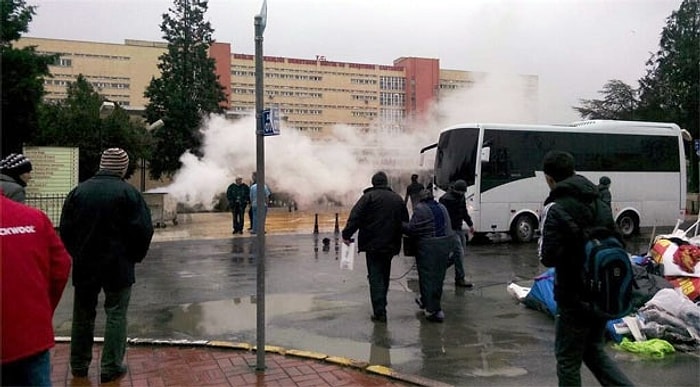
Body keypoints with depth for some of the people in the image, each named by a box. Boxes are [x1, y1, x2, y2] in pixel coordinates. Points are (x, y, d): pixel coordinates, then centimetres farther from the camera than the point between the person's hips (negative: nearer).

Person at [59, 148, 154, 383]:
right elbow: (143, 229, -14)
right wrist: (134, 256, 1)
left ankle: (79, 365, 26)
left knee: (83, 314, 16)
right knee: (116, 315, 5)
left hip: (84, 265, 4)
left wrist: (77, 255, 16)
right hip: (118, 265, -4)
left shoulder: (78, 191, 1)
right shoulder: (128, 192, -11)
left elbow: (66, 229, 5)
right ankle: (111, 368, 7)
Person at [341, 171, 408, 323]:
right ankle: (381, 307, 29)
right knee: (384, 276, 19)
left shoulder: (369, 196, -6)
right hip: (390, 246, 5)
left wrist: (346, 234, -9)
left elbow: (355, 217, -16)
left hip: (373, 244, -5)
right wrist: (397, 243, 23)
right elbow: (405, 222, 15)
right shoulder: (398, 198, 10)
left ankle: (379, 312, -6)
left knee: (375, 277, -2)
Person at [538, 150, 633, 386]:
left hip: (575, 296, -7)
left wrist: (542, 244, -3)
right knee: (594, 350, 24)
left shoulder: (555, 209, -18)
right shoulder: (599, 203, 5)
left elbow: (549, 258, -21)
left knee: (568, 358, 9)